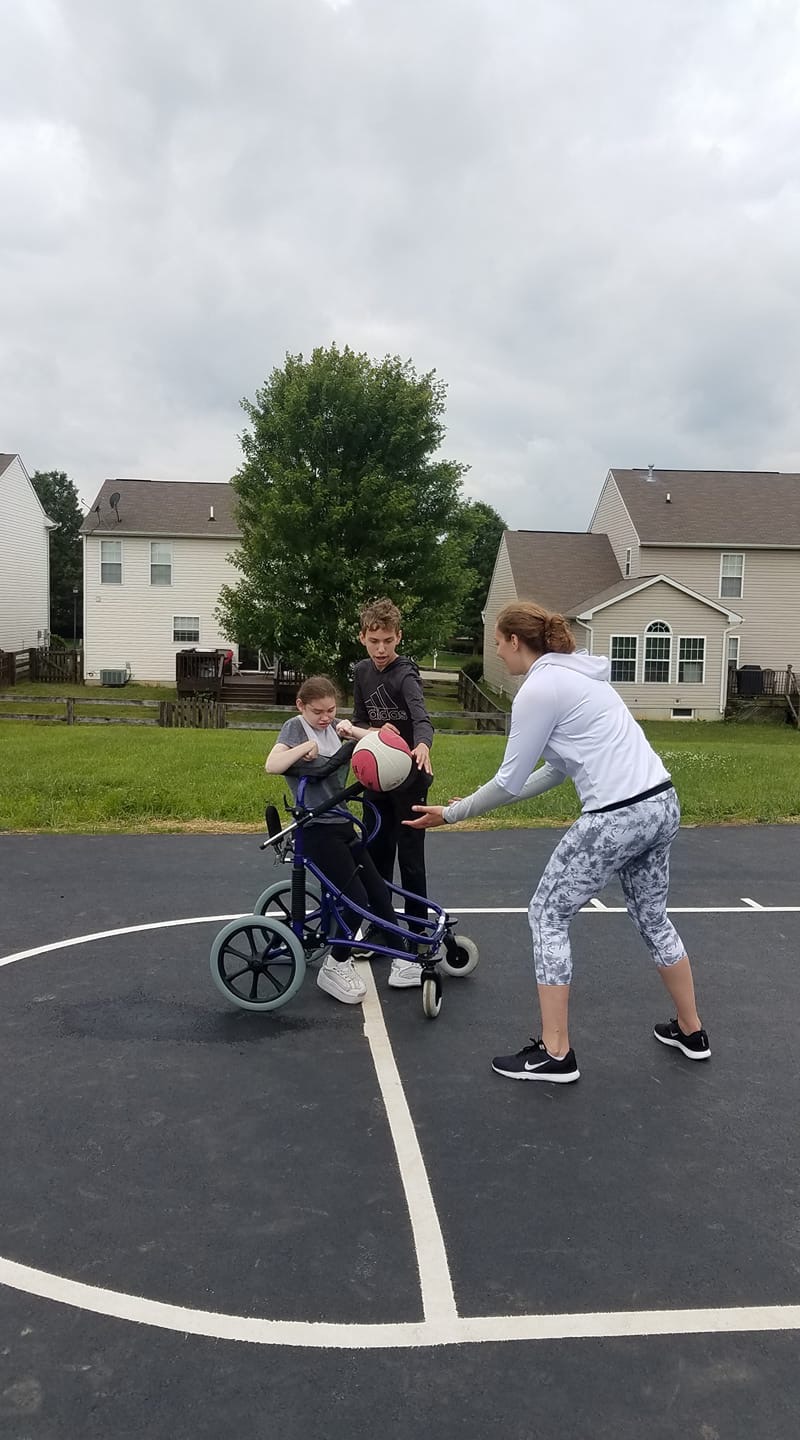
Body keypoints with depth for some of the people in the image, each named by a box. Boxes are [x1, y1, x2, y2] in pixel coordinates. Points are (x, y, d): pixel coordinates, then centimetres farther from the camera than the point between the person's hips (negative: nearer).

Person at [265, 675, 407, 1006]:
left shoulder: (332, 726, 10)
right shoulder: (296, 727, -10)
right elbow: (271, 765, -25)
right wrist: (306, 746, -27)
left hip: (342, 824, 8)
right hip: (318, 830, -8)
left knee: (378, 892, 9)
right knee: (356, 899, -11)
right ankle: (335, 968, 8)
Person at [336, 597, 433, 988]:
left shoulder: (405, 675, -18)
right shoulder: (362, 672, 5)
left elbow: (420, 715, -36)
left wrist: (422, 745, -57)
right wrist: (352, 728, -9)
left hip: (408, 778, -7)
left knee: (410, 859, -4)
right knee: (376, 853, 16)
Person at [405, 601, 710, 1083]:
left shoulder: (538, 689, -10)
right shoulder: (577, 674, 18)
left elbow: (509, 779, -7)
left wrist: (452, 813, 6)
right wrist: (484, 802, 19)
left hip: (617, 817, -9)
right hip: (662, 803, 9)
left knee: (547, 914, 5)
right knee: (652, 916, 25)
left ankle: (555, 1053, 10)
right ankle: (691, 1032, 39)